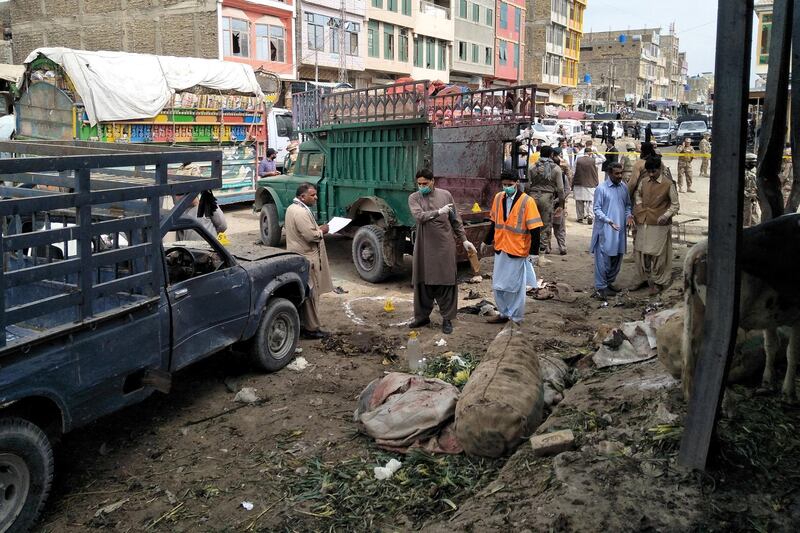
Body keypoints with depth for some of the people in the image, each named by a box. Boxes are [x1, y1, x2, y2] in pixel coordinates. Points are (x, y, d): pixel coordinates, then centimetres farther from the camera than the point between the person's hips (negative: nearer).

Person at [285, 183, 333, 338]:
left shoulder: (292, 208, 13)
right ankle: (311, 329, 4)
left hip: (298, 257, 11)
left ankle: (300, 325, 23)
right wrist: (321, 230, -7)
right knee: (311, 294, -2)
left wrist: (317, 229, 12)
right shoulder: (301, 212, -21)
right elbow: (311, 236, -26)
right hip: (307, 259, -11)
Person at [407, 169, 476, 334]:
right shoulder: (414, 198, 2)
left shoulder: (445, 195, 5)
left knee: (446, 282, 1)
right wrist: (439, 212, -24)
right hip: (424, 247, 1)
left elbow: (456, 220, 9)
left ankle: (447, 319, 10)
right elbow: (419, 216, -16)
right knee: (423, 282, 7)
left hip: (444, 246, -1)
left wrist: (464, 240, 7)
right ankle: (422, 316, 22)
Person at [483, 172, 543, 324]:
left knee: (516, 287, 7)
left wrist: (533, 252, -16)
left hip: (518, 251, -5)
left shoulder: (527, 201, -14)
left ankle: (516, 318, 20)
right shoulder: (498, 198, 2)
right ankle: (504, 313, 30)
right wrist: (487, 241, 17)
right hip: (500, 249, 5)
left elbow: (535, 229, -13)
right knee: (498, 284, 13)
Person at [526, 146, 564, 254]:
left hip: (533, 196, 2)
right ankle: (544, 247, 9)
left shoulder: (532, 167, 5)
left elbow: (528, 185, 5)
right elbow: (560, 188, 0)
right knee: (546, 224, 6)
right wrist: (561, 202, 9)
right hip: (547, 196, -2)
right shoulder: (556, 168, 0)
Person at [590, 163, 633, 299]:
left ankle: (609, 282, 28)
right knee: (603, 259, -5)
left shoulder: (624, 187, 7)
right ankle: (600, 287, 2)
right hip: (605, 230, -6)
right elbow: (597, 209, -10)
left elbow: (627, 205, 16)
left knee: (617, 258, 13)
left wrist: (628, 215, -4)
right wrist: (609, 221, -23)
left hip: (620, 229, 6)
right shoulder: (601, 189, -10)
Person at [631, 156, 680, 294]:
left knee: (657, 254, 2)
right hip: (643, 223, 5)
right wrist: (639, 205, 6)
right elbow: (637, 193, 24)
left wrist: (666, 215, -22)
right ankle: (644, 279, 26)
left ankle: (659, 282, 16)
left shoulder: (668, 184, -11)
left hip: (659, 225, -5)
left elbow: (675, 205, -6)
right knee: (640, 252, 9)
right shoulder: (643, 181, 3)